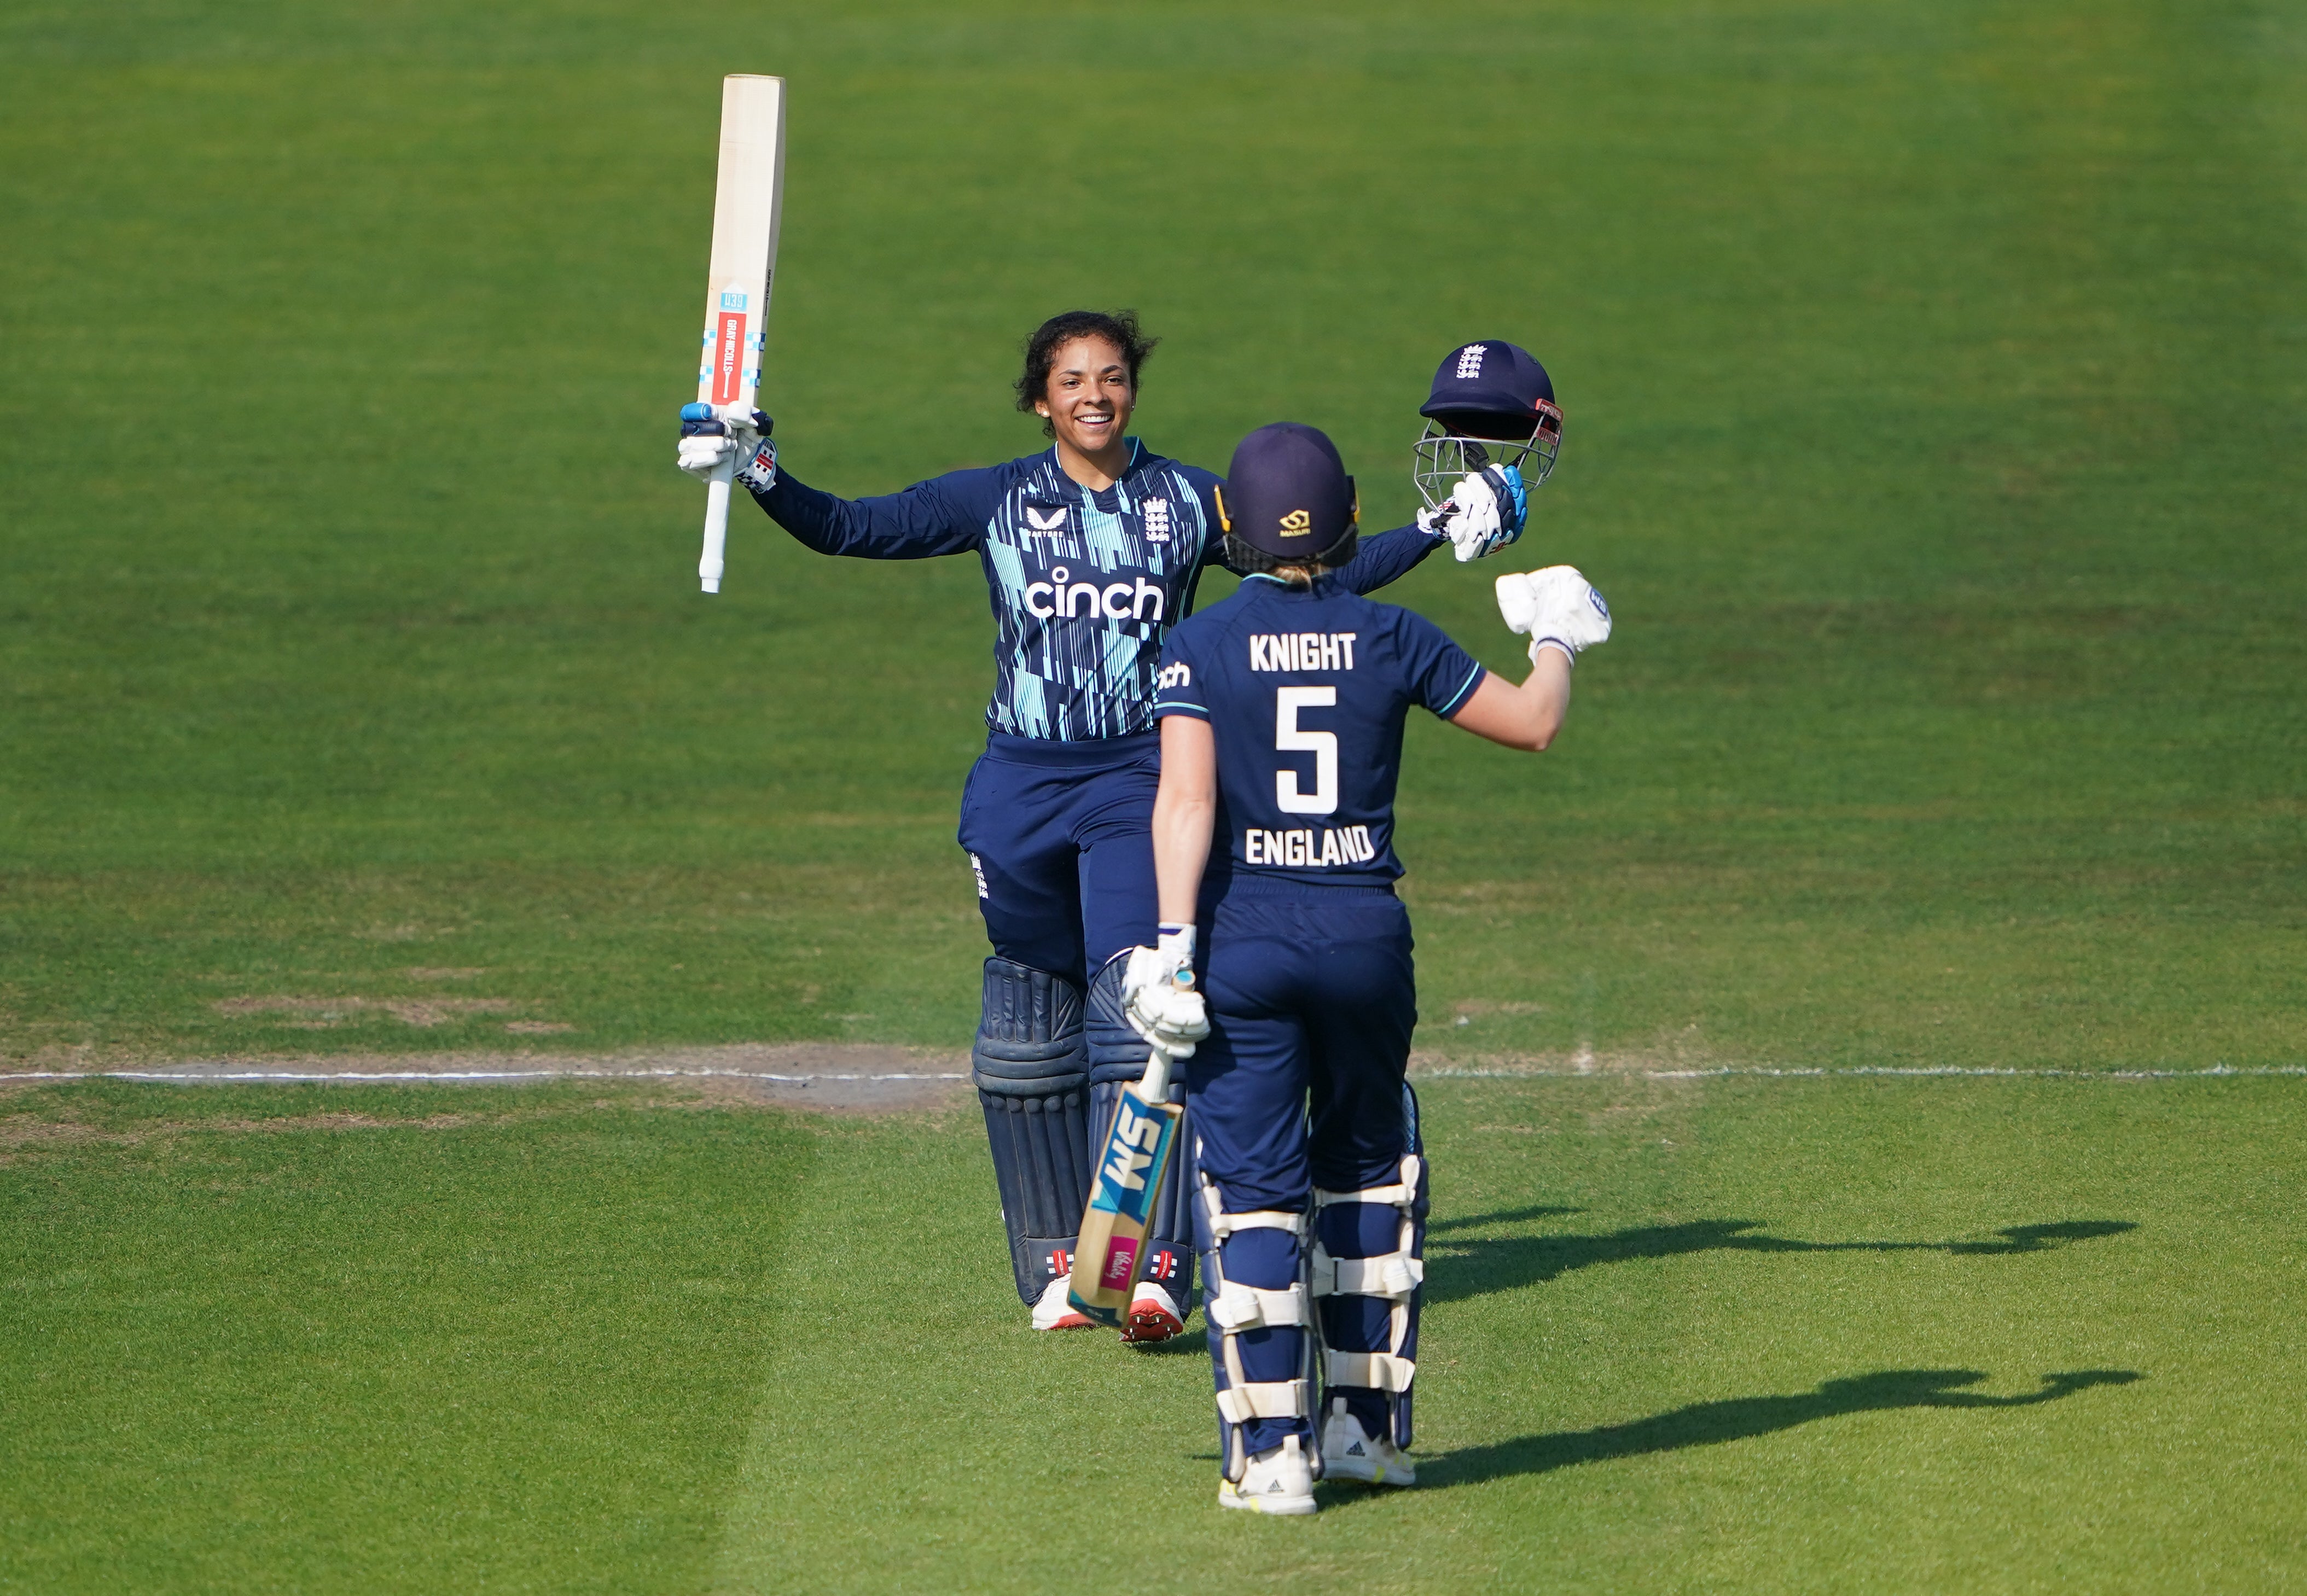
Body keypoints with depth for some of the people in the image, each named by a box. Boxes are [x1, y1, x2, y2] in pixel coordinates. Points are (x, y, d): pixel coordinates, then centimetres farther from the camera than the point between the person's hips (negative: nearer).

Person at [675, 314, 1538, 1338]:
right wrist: (759, 474, -12)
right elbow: (849, 531, 3)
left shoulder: (1189, 503, 5)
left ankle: (1151, 1265, -22)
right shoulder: (995, 501, 6)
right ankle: (1057, 1262, 18)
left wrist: (1439, 531, -5)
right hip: (1020, 787, 2)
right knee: (1030, 1032, 7)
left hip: (1141, 785, -2)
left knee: (1138, 1007, -16)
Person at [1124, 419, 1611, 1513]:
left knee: (1253, 1187, 0)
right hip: (1366, 932, 2)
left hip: (1243, 939, -2)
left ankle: (1271, 1453, -5)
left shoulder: (1201, 647, -3)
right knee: (1369, 1166, 20)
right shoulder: (1392, 640, 2)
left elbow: (1186, 797, -15)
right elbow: (1533, 724, 11)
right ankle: (1365, 1424, 23)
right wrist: (1556, 643, 31)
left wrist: (1174, 942, -18)